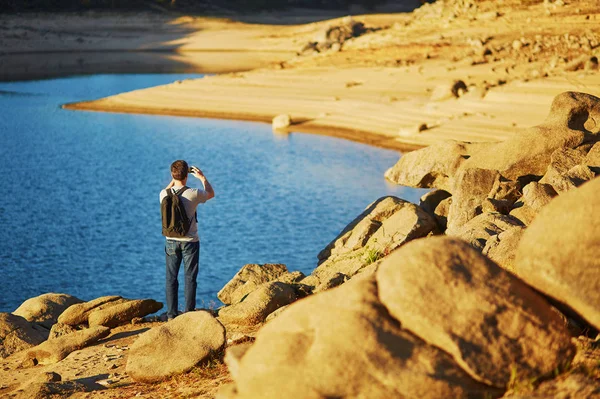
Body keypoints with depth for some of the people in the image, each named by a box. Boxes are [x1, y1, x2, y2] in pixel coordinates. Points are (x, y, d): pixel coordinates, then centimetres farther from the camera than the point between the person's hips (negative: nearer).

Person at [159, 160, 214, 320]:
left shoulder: (164, 194, -8)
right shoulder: (193, 194, -15)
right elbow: (211, 193, 7)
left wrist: (174, 180, 20)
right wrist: (202, 177, 17)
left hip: (171, 241, 2)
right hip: (190, 241, -2)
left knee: (171, 278, 9)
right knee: (190, 278, 6)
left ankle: (171, 314, 11)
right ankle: (189, 313, 7)